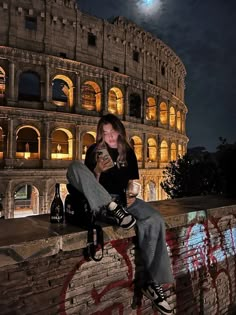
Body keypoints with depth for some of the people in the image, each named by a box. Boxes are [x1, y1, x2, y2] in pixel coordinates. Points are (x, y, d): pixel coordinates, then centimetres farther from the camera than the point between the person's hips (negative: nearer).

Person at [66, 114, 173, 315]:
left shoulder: (128, 152, 11)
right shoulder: (94, 151, 3)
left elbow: (133, 180, 11)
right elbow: (89, 182, 0)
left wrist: (132, 195, -10)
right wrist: (98, 170, -20)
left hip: (123, 198, 2)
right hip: (99, 201, -2)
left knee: (154, 220, -26)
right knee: (75, 167, -25)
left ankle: (152, 282, -14)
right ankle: (114, 210, -33)